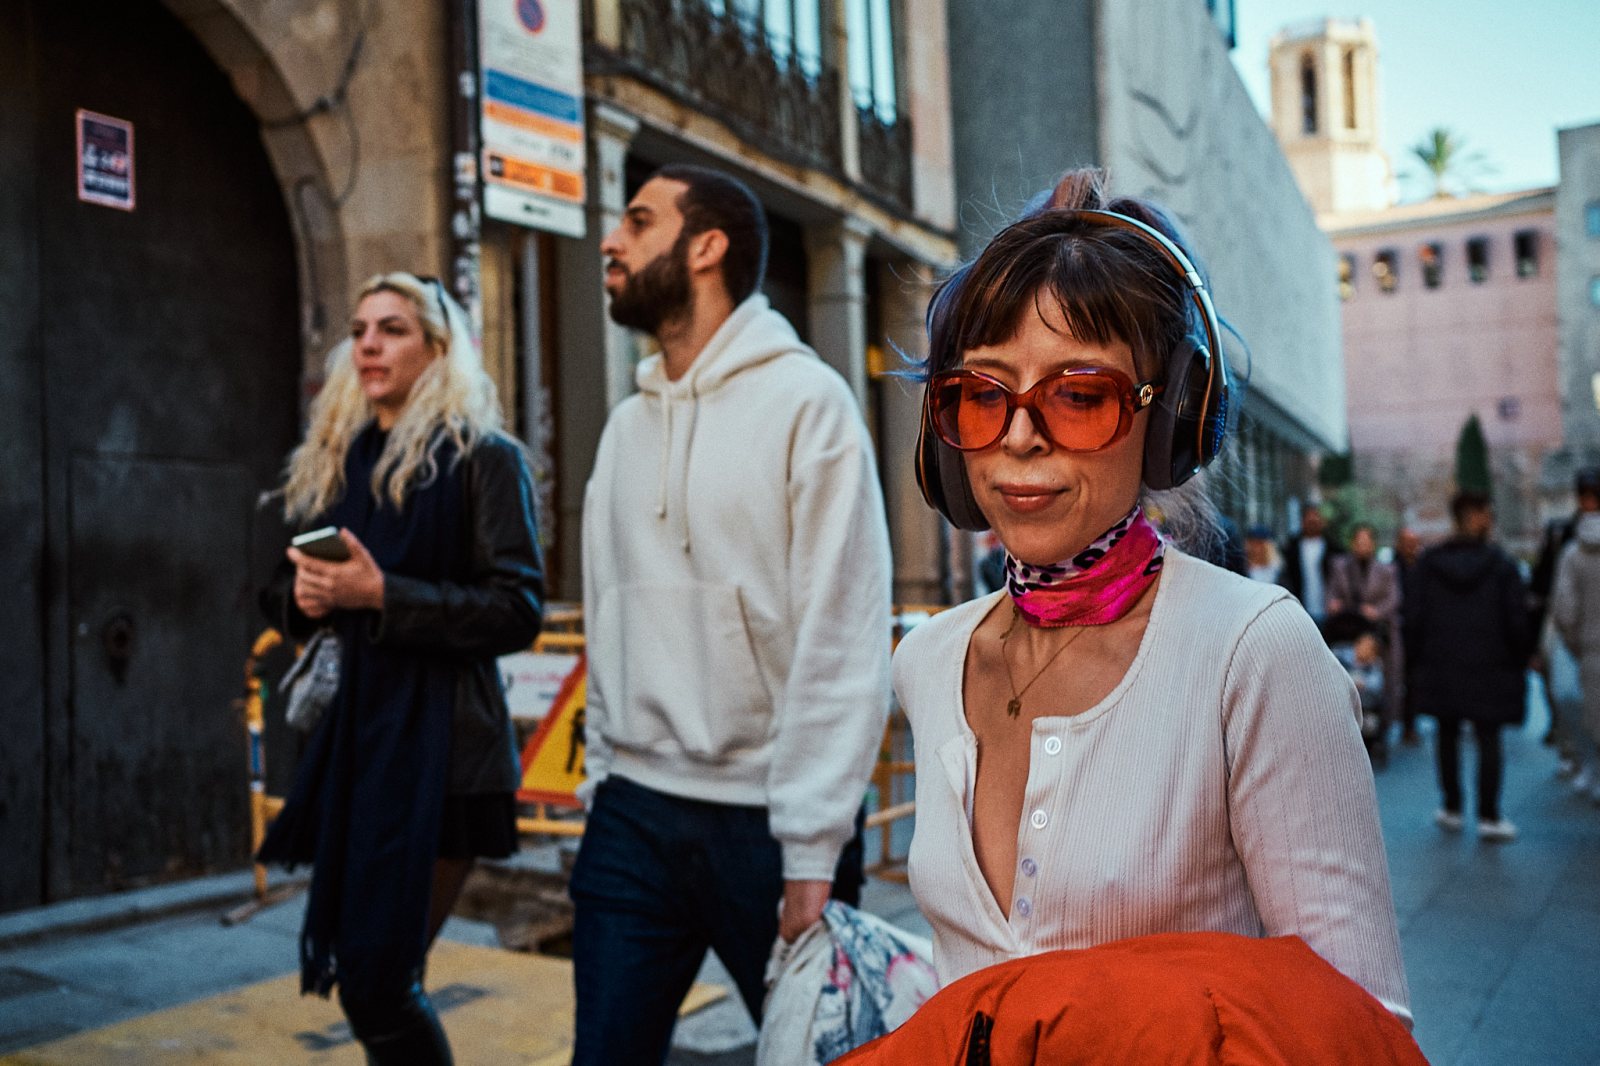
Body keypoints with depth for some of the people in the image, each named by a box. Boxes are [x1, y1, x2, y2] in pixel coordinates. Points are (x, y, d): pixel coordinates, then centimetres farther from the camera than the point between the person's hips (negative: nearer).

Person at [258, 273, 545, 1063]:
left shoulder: (482, 459, -5)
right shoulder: (333, 461, 14)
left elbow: (517, 609, -11)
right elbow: (283, 591, 20)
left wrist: (384, 596, -19)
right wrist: (301, 596, -4)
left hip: (439, 742, -6)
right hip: (350, 731, 7)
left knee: (377, 981, -5)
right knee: (360, 973, 12)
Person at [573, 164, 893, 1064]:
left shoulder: (807, 400, -8)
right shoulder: (628, 423, 11)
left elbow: (843, 645, -13)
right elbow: (608, 622, 12)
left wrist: (812, 854, -16)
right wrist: (603, 780, 6)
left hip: (765, 821, -5)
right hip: (632, 817, 5)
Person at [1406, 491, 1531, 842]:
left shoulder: (1428, 562, -2)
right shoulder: (1501, 564, -7)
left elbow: (1416, 616, -1)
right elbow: (1516, 619, -6)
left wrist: (1417, 657, 8)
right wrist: (1520, 659, 6)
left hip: (1441, 666, 2)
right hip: (1489, 667, -2)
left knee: (1447, 734, 14)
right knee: (1489, 738, 4)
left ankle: (1451, 809, 20)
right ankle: (1489, 816, 4)